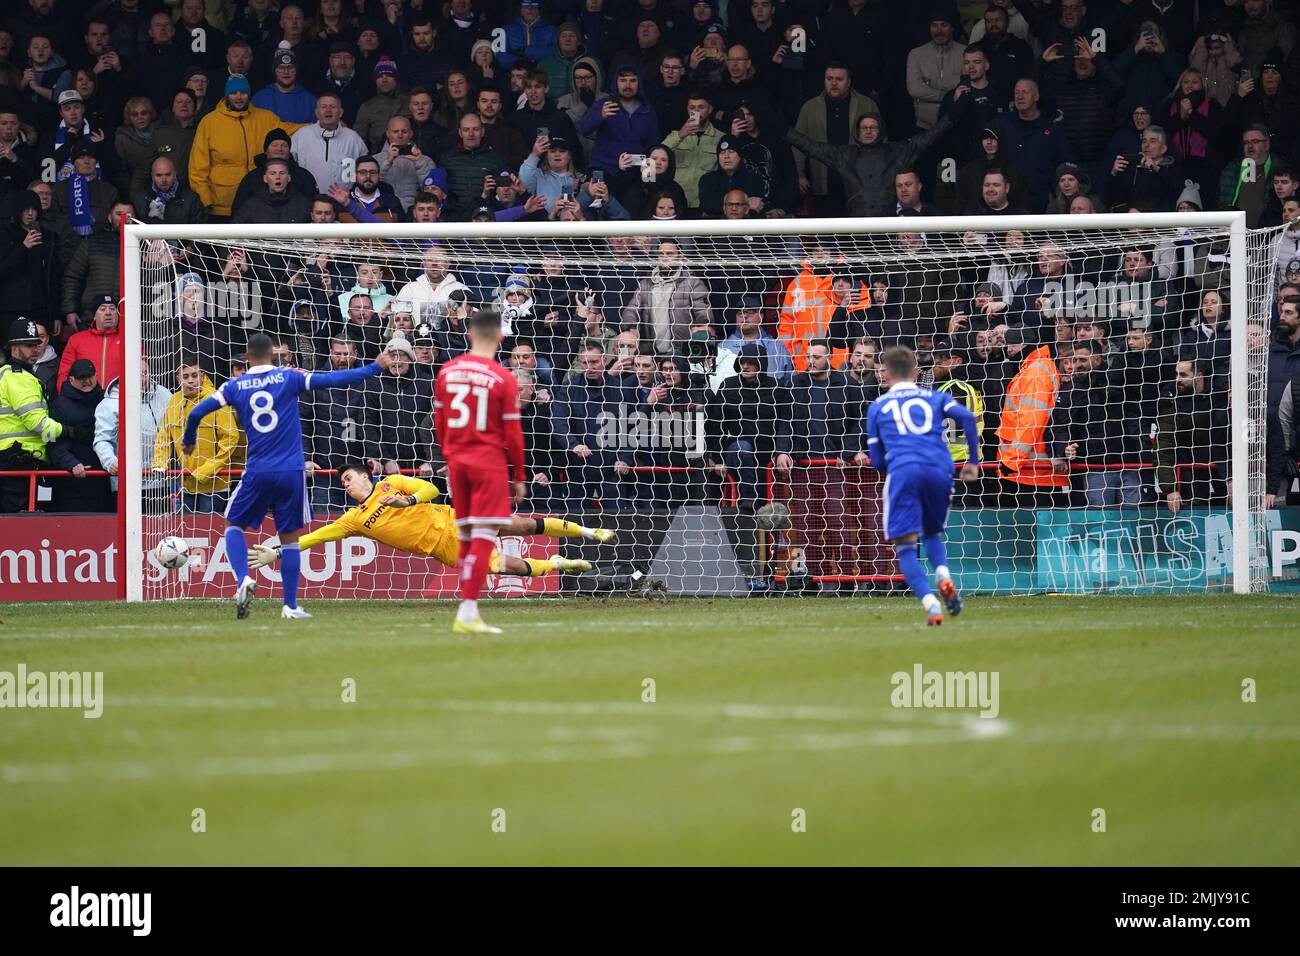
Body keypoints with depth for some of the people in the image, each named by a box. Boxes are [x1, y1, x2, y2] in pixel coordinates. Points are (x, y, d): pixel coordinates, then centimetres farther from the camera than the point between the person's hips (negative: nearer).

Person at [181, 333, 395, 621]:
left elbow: (198, 412, 1)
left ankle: (243, 579, -7)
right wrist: (375, 368, 4)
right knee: (289, 538, 9)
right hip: (291, 472, 0)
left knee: (233, 525, 18)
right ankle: (290, 605, 7)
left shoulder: (235, 386, 3)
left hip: (257, 472, 0)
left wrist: (188, 441, 20)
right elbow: (332, 380, -4)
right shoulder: (289, 378, -1)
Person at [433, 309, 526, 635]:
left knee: (466, 535, 14)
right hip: (490, 462, -5)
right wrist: (519, 477, 3)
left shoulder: (447, 372, 4)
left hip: (457, 461, 5)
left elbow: (439, 422, 10)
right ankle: (467, 613, -13)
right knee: (484, 536, -6)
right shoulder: (503, 379, -9)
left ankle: (468, 610, 16)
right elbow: (512, 433, -7)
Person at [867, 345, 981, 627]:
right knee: (932, 533, 24)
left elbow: (877, 460, 20)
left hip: (902, 469, -2)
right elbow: (967, 417, 4)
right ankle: (944, 578, -6)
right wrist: (973, 461, 9)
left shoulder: (878, 406, 22)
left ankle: (930, 604, -22)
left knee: (905, 547, -1)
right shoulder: (936, 398, 23)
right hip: (939, 470, 2)